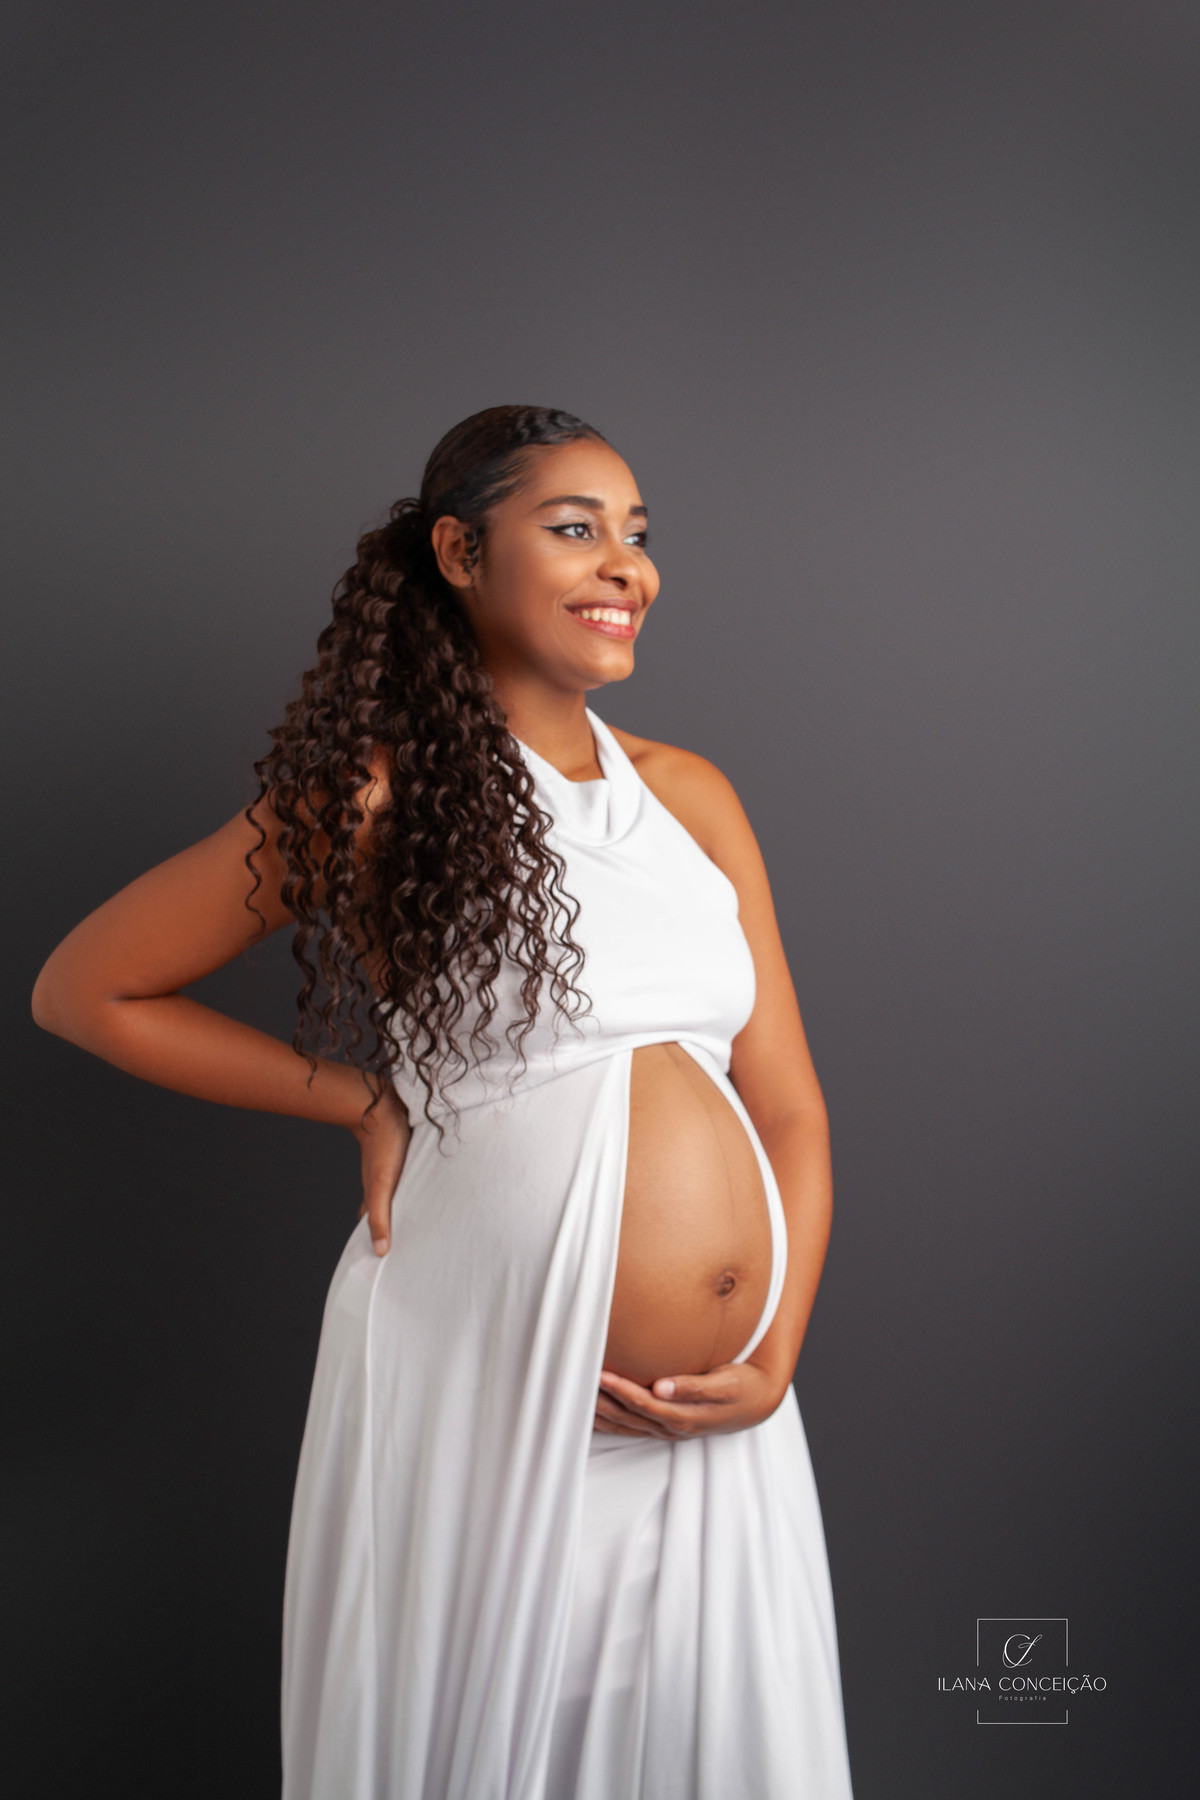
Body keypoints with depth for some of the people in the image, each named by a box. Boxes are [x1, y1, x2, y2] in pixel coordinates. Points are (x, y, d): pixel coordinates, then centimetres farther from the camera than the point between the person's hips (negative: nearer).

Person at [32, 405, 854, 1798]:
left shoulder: (690, 796, 7)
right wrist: (367, 1101, -3)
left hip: (715, 1420, 4)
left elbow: (787, 1105, 9)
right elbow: (82, 989, 0)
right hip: (489, 1385, -4)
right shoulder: (381, 796, -6)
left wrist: (780, 1353, -3)